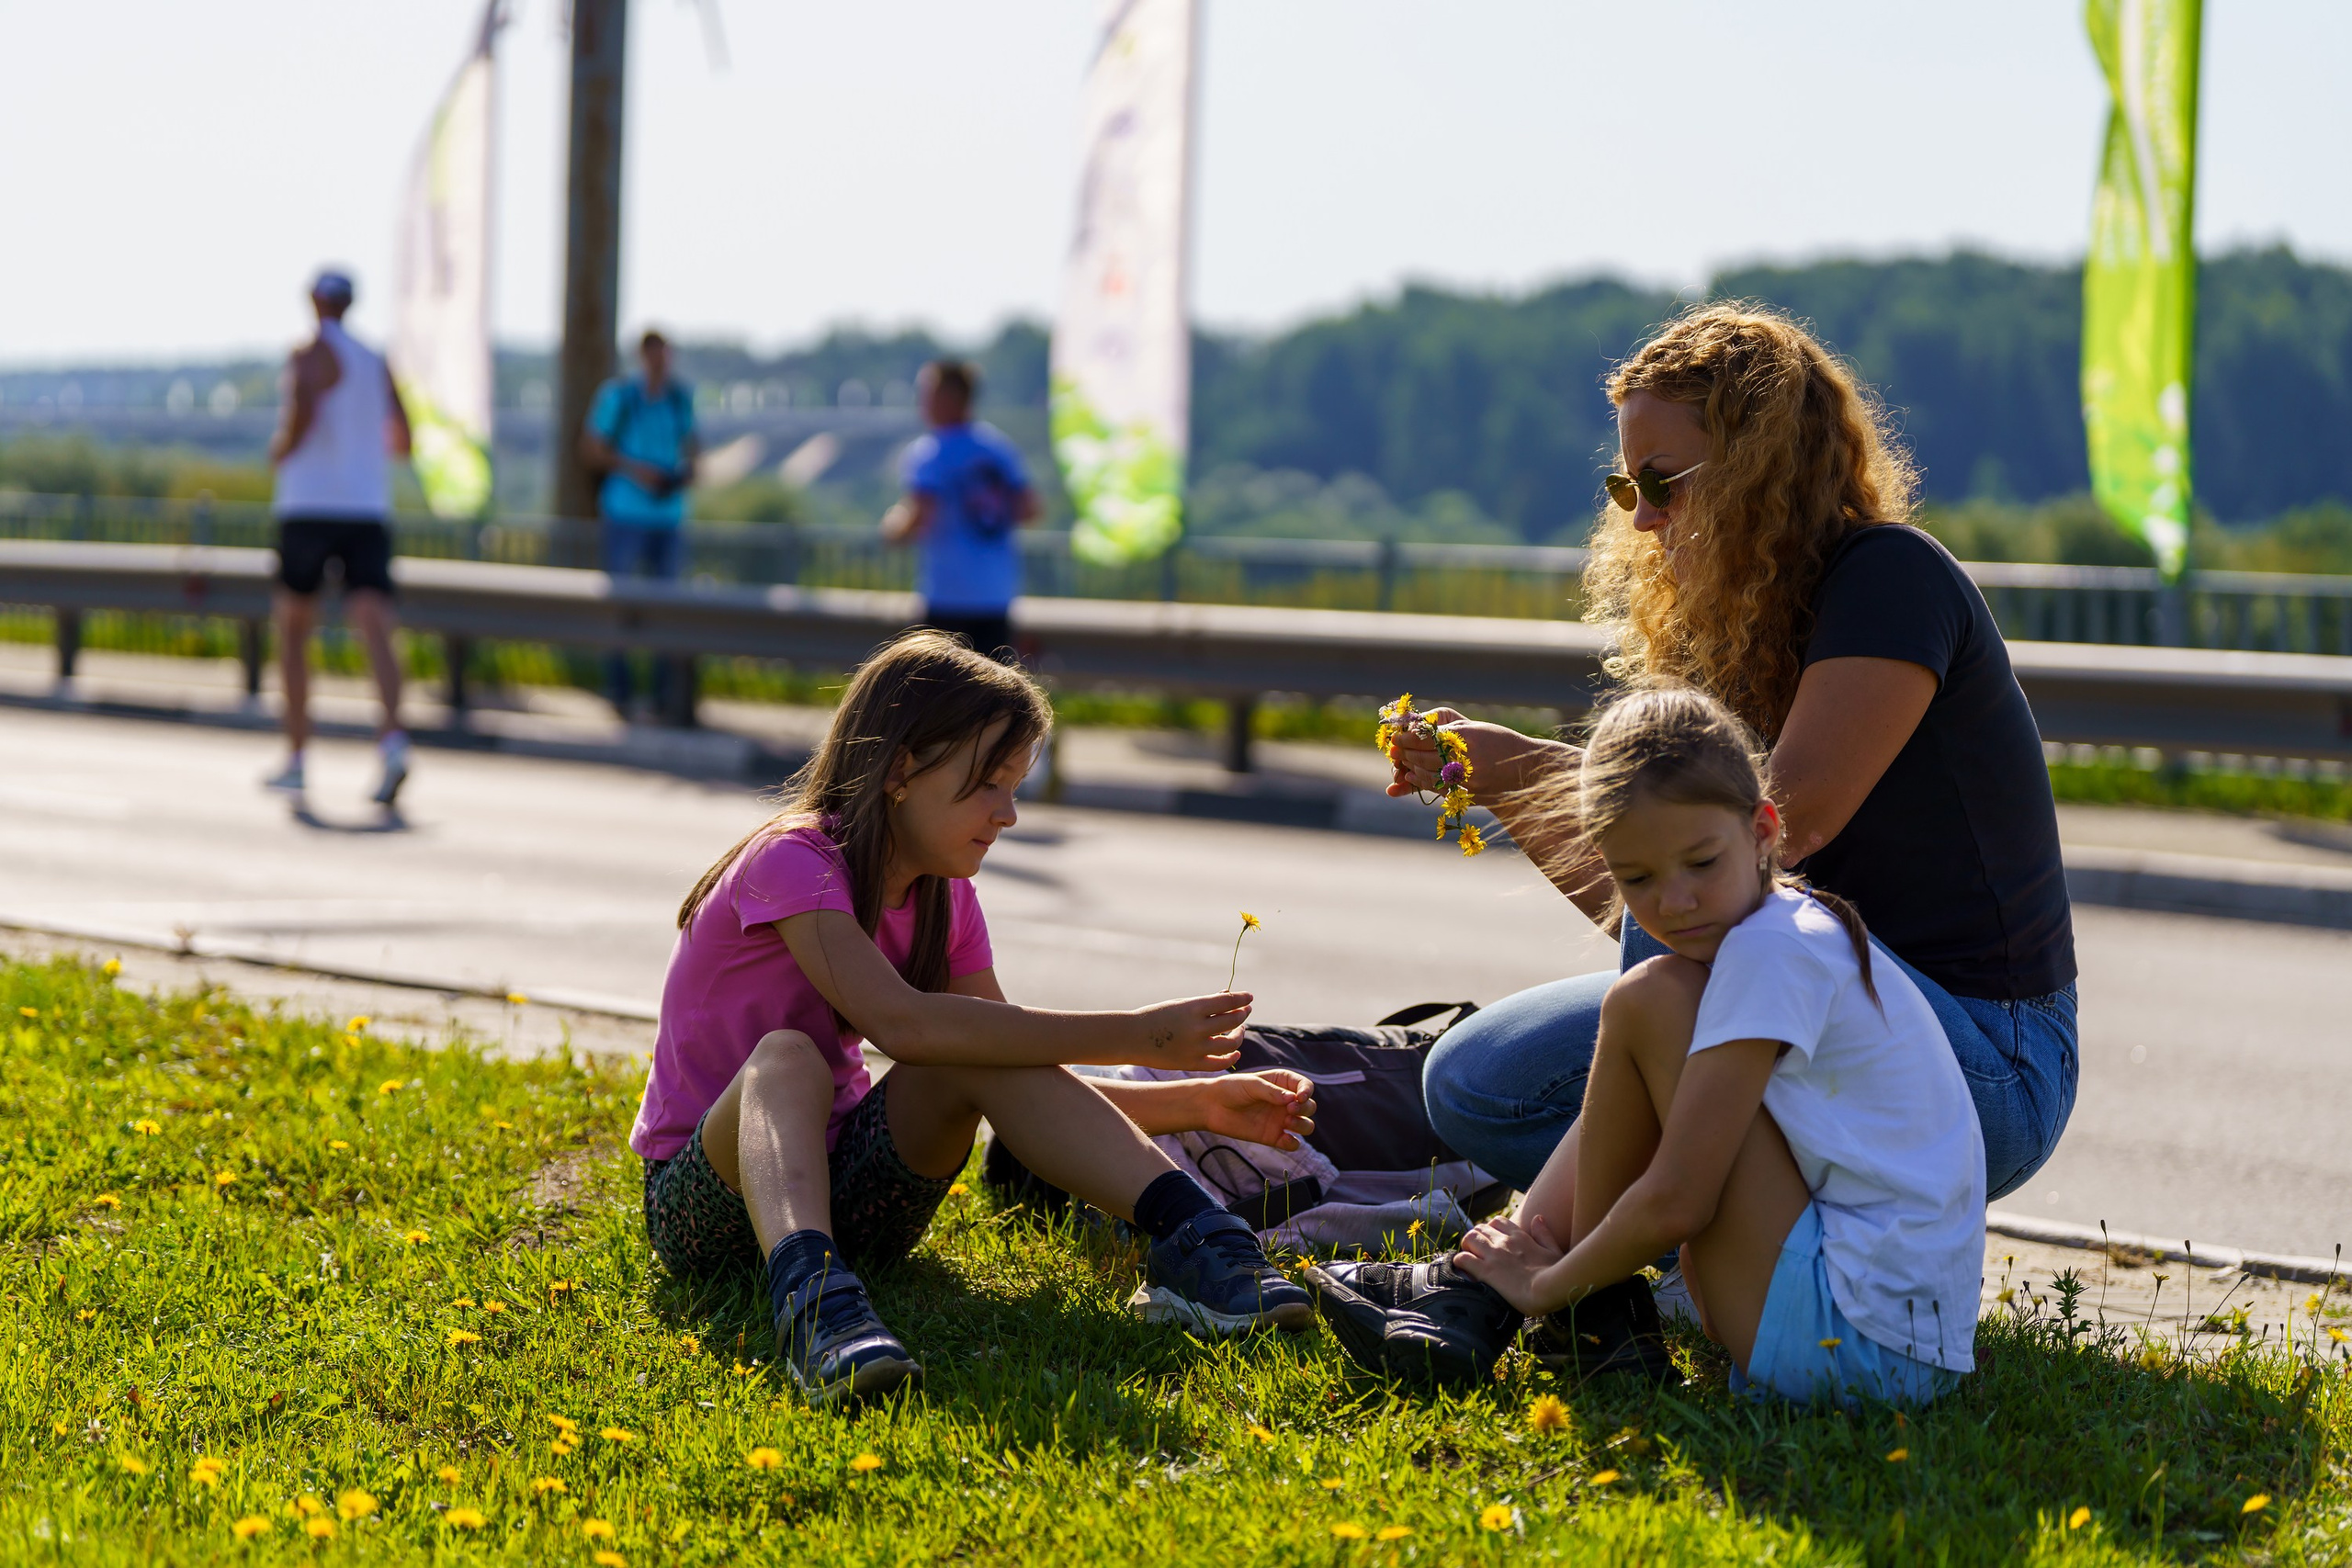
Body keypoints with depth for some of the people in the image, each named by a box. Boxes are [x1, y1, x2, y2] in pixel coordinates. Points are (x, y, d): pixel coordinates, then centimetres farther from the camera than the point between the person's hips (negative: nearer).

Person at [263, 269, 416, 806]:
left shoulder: (312, 353, -3)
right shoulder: (376, 362, 17)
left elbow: (304, 411, -22)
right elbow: (402, 442, 19)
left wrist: (280, 451, -3)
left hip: (310, 505, -4)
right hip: (368, 508, 4)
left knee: (294, 630, 13)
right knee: (375, 625, -12)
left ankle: (297, 757, 16)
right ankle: (392, 736, -36)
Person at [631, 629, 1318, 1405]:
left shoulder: (944, 898, 5)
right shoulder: (791, 861, -19)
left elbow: (1024, 1090, 4)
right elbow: (900, 1023, -34)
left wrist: (1197, 1102, -10)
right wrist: (1135, 1035, -32)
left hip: (845, 1188, 6)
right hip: (703, 1198, -6)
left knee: (986, 1053, -20)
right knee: (786, 1056, -37)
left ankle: (1190, 1236, -34)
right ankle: (809, 1296, -63)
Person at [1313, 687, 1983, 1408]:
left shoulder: (1771, 954, -15)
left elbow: (1676, 1204, -20)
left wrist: (1551, 1284, -4)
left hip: (1862, 1341, -11)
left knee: (1647, 1003, -10)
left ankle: (1589, 1316, 3)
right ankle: (1470, 1309, 8)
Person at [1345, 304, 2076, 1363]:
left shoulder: (1893, 579, -13)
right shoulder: (1721, 633, 10)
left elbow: (1787, 817, -25)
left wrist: (1538, 764, -17)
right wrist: (1500, 792, -4)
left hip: (1981, 1071, -9)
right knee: (1476, 1085, -1)